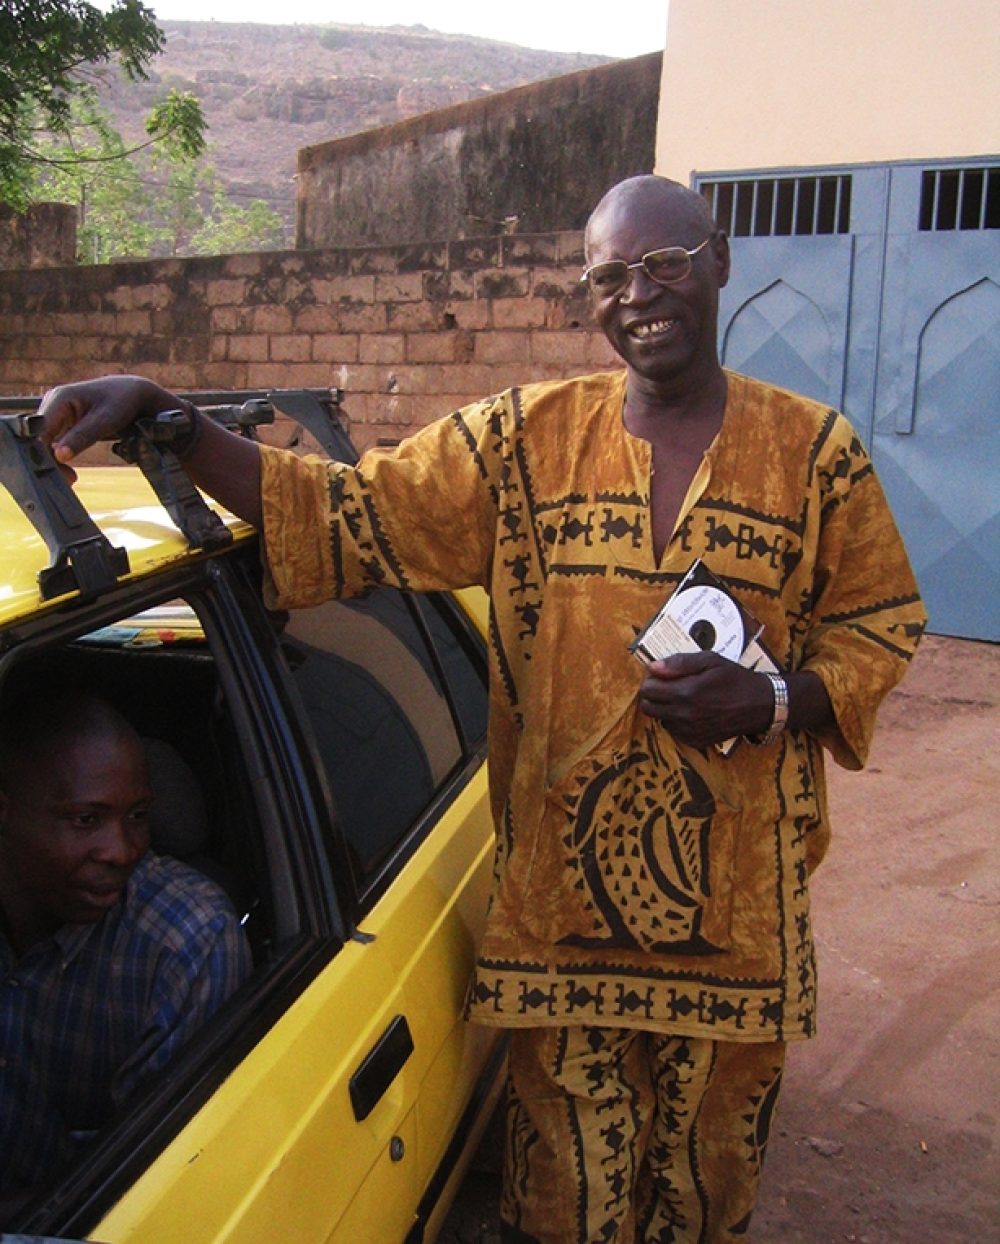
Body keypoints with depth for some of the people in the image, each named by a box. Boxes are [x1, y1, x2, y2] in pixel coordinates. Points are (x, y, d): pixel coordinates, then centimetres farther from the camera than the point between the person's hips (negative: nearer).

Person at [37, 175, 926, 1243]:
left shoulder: (816, 451, 1)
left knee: (707, 1157, 18)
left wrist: (772, 701, -14)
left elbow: (881, 624, 6)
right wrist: (162, 419, -14)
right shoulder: (523, 438, 1)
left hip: (736, 894, 1)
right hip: (562, 878, 0)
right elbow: (340, 518, -4)